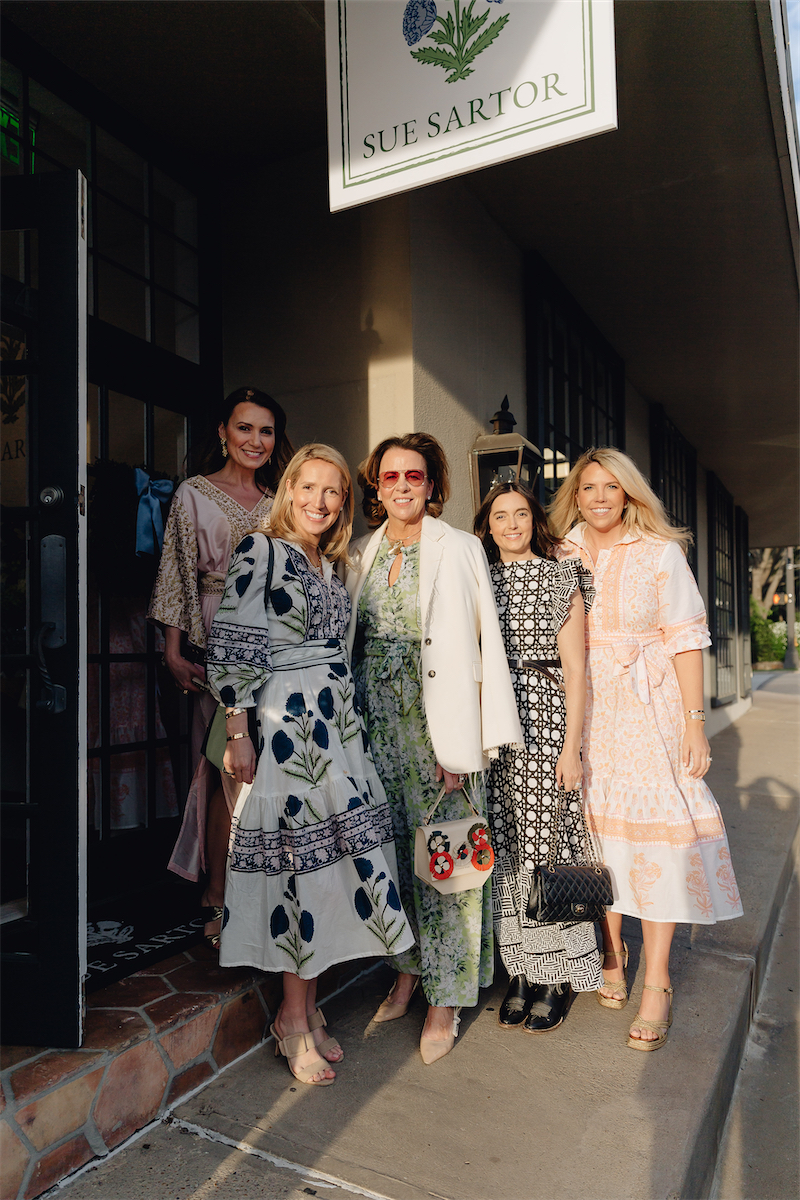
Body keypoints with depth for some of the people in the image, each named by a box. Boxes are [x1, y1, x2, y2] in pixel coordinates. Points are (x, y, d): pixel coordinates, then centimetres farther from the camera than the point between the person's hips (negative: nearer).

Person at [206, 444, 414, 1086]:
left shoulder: (332, 566, 16)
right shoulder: (260, 551, -5)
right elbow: (232, 647, -11)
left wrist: (348, 717, 17)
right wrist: (238, 734, -15)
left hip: (337, 724, 7)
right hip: (283, 725, -7)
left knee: (328, 858, 9)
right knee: (300, 859, -1)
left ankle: (307, 1009, 25)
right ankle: (295, 1018, 18)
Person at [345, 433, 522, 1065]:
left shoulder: (461, 548, -1)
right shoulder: (362, 553, 11)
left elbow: (487, 640, -4)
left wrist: (483, 730, -9)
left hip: (440, 719, -4)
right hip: (377, 720, 4)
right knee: (394, 845, 10)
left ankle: (446, 997, 14)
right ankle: (406, 973, 28)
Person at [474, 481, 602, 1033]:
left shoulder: (560, 578, 3)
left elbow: (576, 668, -2)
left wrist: (572, 745, -8)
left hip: (545, 719, -3)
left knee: (548, 840, -1)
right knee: (505, 847, 6)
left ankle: (558, 975, 15)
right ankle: (521, 970, 20)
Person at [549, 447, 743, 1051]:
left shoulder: (660, 553, -1)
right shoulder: (565, 557, 7)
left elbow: (686, 638, -3)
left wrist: (694, 720, -9)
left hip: (649, 706, -3)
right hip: (586, 707, 3)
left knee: (653, 824, -5)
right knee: (597, 825, 6)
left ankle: (656, 983, 7)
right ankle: (612, 954, 24)